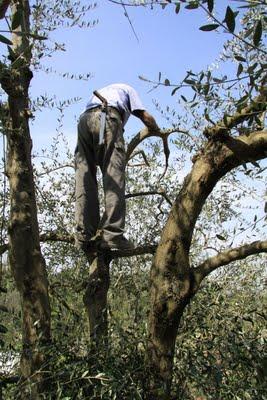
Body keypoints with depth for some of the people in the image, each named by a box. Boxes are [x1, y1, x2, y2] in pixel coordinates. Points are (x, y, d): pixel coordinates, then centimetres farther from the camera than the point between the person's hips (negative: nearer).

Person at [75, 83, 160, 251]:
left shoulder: (101, 91, 44)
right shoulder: (127, 89, 31)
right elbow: (146, 117, 17)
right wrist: (159, 132, 35)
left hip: (84, 120, 6)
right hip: (107, 117, -5)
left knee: (85, 179, -2)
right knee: (114, 177, -14)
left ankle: (84, 236, -13)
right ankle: (113, 235, -26)